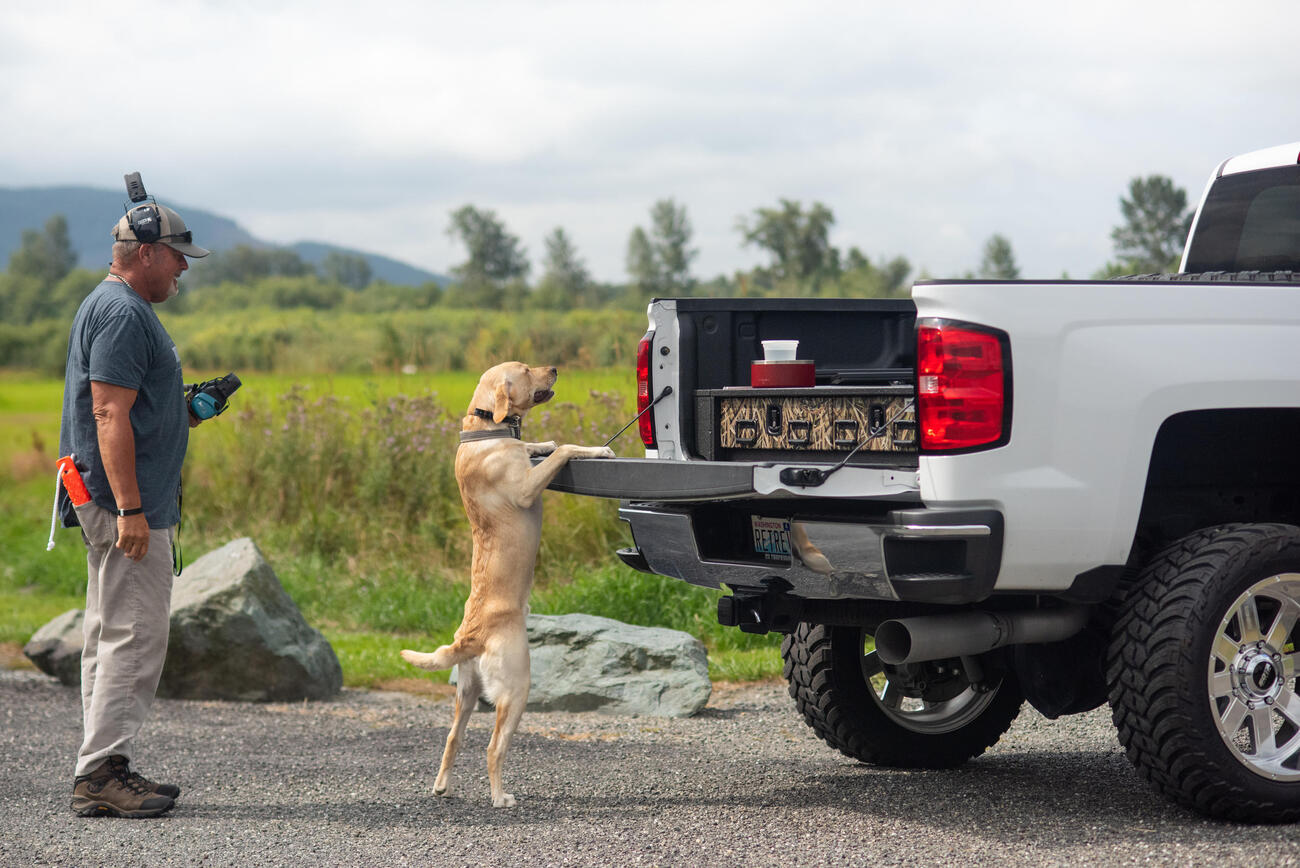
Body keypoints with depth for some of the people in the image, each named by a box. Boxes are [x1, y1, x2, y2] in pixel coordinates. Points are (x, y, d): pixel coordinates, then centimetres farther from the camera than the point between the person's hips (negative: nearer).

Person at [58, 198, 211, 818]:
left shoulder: (114, 307, 19)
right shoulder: (123, 314, -15)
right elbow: (109, 415, -22)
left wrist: (185, 413, 15)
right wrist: (130, 508, -24)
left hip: (115, 503, 11)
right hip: (124, 502, -11)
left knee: (112, 638, 12)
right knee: (135, 639, -10)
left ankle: (102, 772, 17)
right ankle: (100, 774, -8)